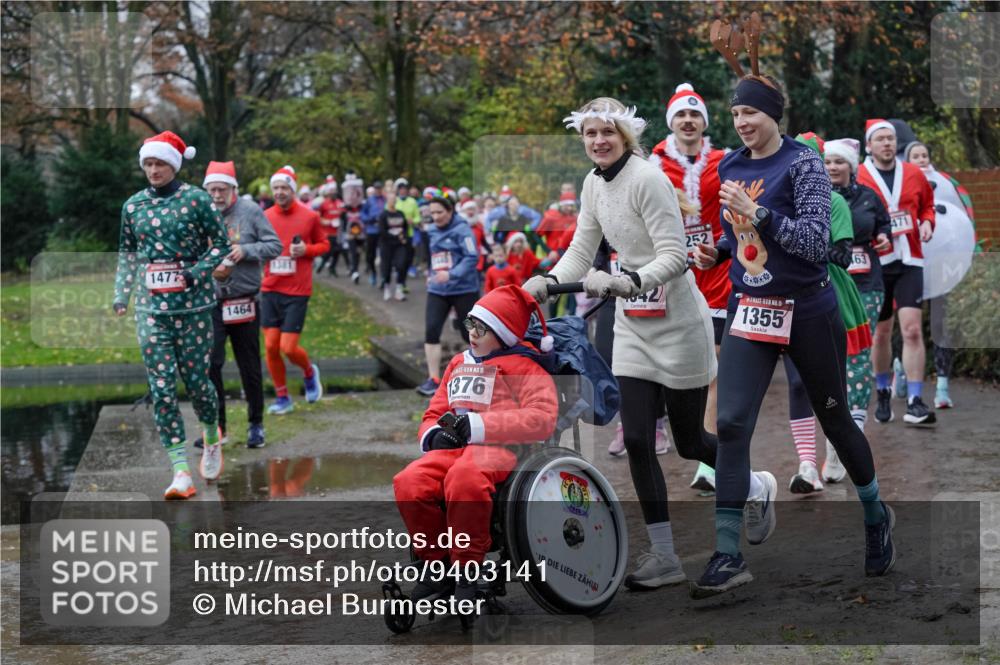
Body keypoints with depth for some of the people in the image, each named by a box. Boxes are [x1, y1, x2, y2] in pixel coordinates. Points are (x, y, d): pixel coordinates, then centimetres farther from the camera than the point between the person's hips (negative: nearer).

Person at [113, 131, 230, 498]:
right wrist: (121, 296, 9)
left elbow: (221, 244, 0)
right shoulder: (133, 206, 8)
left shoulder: (196, 199, -3)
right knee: (161, 387, -6)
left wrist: (194, 273, -13)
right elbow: (127, 254, 17)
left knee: (195, 378, 3)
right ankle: (181, 472, -6)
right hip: (150, 307, 3)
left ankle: (212, 438, 35)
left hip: (193, 305, -3)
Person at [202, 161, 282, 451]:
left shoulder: (251, 212, -1)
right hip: (210, 301, 1)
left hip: (245, 302, 0)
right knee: (209, 363, -9)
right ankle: (216, 426, 1)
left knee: (249, 367, 9)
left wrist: (246, 250, -17)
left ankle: (256, 424, 23)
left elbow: (275, 246, -2)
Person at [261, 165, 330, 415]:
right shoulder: (265, 217, 3)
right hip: (271, 290, 3)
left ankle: (310, 372, 25)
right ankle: (282, 399, 17)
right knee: (270, 346, 1)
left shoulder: (309, 216, -2)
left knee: (288, 348, -8)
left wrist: (306, 249, -11)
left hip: (297, 291, -3)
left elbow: (324, 244, 8)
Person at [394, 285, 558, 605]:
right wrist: (434, 434, 3)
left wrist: (479, 425, -15)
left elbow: (542, 418, -10)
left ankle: (468, 572, -27)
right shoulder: (459, 364, 28)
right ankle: (437, 563, -10)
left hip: (498, 447, -6)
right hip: (452, 447, 6)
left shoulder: (524, 368, 7)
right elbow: (434, 414, 30)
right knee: (409, 483, -26)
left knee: (464, 478, -41)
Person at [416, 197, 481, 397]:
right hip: (437, 290, 5)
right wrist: (432, 273, 11)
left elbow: (472, 257, -18)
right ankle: (434, 380, -8)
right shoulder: (432, 231, 10)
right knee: (431, 331, -10)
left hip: (463, 289, -5)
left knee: (470, 333, 4)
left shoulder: (461, 230, -10)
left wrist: (452, 274, -29)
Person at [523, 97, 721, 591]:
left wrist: (627, 282, -37)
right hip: (632, 324, 7)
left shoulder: (647, 179, -18)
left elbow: (674, 256, -23)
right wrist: (547, 281, -12)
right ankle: (663, 555, 5)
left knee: (690, 442, 6)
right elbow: (581, 250, 7)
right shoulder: (594, 184, 6)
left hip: (676, 322, -7)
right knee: (636, 440, -1)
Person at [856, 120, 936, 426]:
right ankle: (883, 395, 27)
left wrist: (927, 223, 1)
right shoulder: (856, 178, -3)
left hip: (909, 262, 1)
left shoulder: (914, 174, 6)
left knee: (912, 329, -10)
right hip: (876, 262, -1)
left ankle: (915, 402, -9)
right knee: (881, 332, 9)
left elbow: (927, 205, 21)